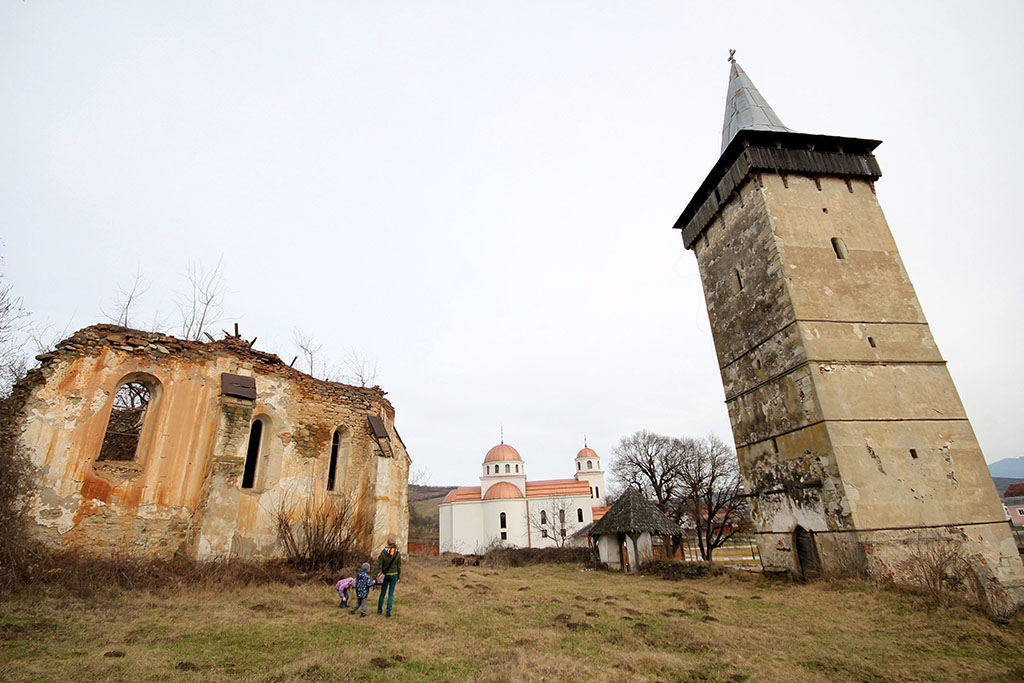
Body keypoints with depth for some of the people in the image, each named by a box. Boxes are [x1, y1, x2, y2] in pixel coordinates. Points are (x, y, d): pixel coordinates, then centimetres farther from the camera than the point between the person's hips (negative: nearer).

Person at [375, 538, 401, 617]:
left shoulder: (383, 552, -11)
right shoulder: (398, 554, -8)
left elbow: (379, 565, -12)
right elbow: (399, 566, -2)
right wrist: (399, 577, 7)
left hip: (385, 575, 0)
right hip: (393, 575, 0)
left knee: (383, 592, 17)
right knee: (391, 593, 8)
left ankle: (379, 610, 27)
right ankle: (388, 612, 6)